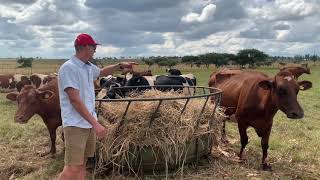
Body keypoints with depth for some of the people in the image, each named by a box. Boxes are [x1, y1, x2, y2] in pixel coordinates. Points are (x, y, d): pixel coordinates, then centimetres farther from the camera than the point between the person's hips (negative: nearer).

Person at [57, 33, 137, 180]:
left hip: (88, 123, 9)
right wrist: (95, 123, -25)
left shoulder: (89, 67, 10)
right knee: (73, 168, -7)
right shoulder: (69, 68, -16)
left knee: (82, 163, 16)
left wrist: (120, 66, 21)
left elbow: (102, 72, 34)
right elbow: (75, 100, -22)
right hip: (75, 124, -9)